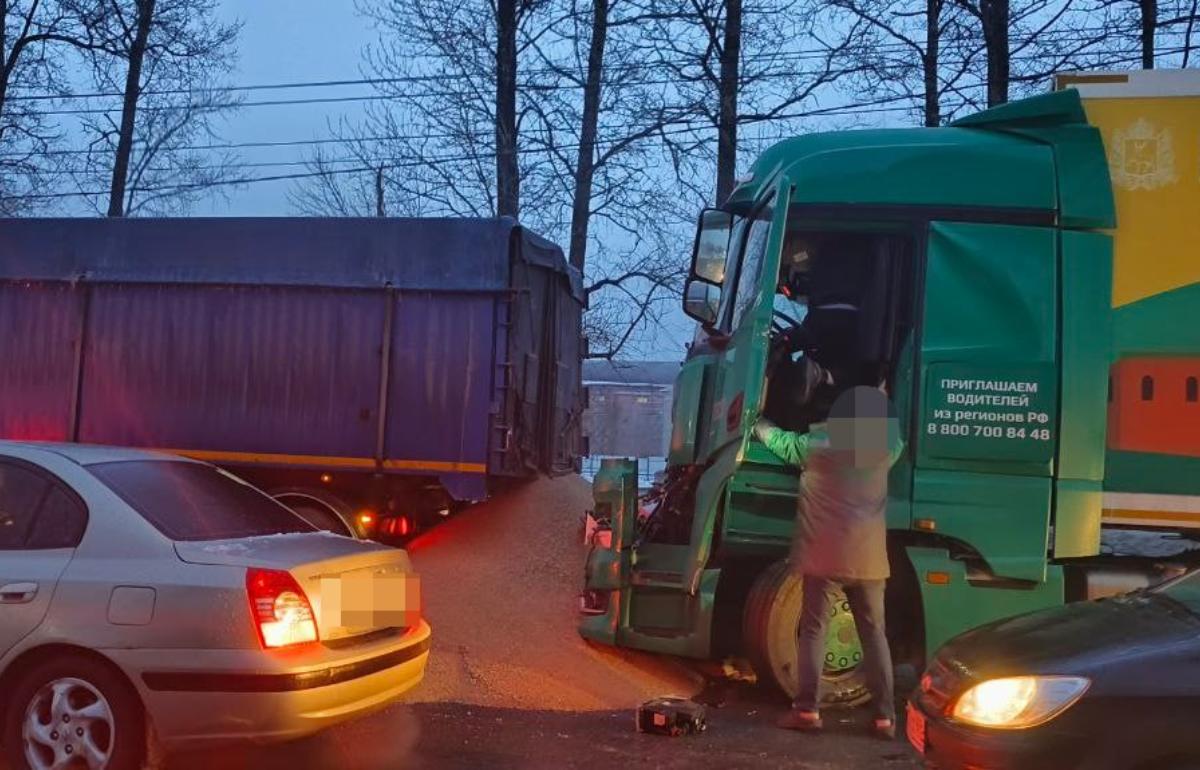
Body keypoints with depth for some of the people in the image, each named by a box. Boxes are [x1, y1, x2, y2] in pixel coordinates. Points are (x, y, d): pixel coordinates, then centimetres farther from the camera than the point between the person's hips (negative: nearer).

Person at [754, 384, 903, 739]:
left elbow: (780, 440, 12)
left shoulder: (818, 447, -5)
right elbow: (890, 432, 25)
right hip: (868, 559, 2)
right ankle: (885, 715, 7)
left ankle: (807, 709, 1)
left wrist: (758, 424, 33)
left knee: (813, 630, 5)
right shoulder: (885, 451, 1)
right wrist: (879, 400, 40)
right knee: (874, 635, 8)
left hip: (824, 557, -2)